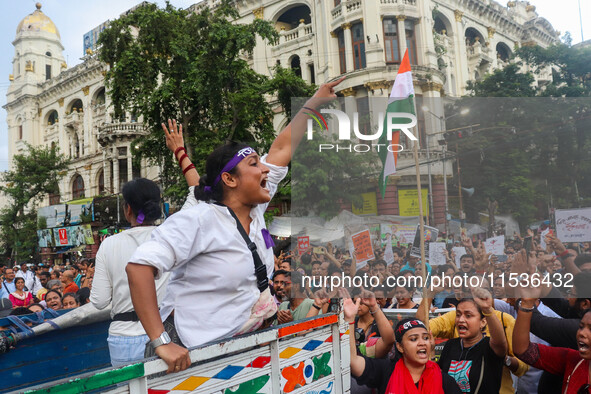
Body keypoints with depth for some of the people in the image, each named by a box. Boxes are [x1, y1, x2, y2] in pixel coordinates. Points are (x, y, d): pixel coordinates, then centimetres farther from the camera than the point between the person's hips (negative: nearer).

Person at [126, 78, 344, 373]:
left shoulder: (255, 211, 1)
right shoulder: (199, 219, -21)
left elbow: (283, 147, 7)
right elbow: (139, 266, -27)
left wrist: (316, 100, 14)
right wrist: (160, 341, -30)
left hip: (243, 345, 7)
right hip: (194, 355, -7)